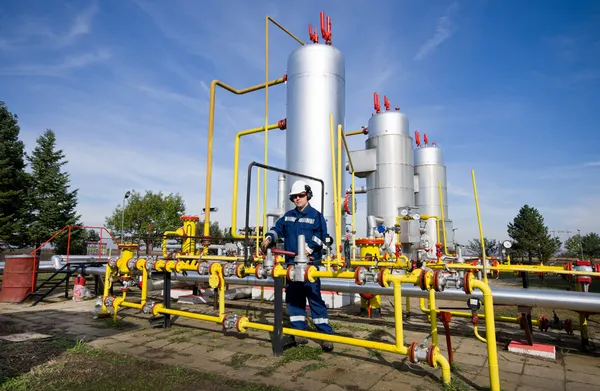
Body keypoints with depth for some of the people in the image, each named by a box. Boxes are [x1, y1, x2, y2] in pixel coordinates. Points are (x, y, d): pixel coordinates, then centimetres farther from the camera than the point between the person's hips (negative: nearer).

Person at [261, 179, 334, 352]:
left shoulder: (316, 215, -1)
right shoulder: (288, 216, 16)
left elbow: (320, 236, -10)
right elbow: (278, 229, 15)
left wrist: (309, 248, -24)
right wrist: (269, 238, -5)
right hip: (291, 263, 6)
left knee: (315, 297, -6)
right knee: (293, 298, 9)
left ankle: (326, 335, 2)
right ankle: (299, 333, 20)